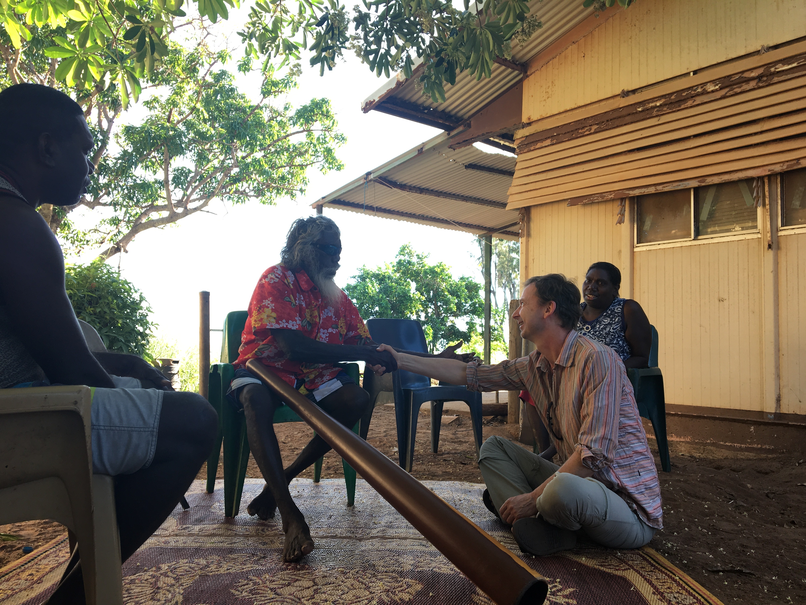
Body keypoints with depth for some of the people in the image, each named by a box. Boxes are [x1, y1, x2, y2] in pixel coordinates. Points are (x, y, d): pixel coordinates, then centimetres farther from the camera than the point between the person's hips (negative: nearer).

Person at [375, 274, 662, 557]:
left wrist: (533, 497, -21)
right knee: (493, 447, 9)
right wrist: (401, 360, 13)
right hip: (579, 479, 8)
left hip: (627, 501, -8)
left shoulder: (596, 358, -20)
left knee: (564, 489, -39)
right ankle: (537, 530, -12)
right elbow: (469, 374, 12)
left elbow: (595, 455, -25)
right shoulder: (534, 366, 6)